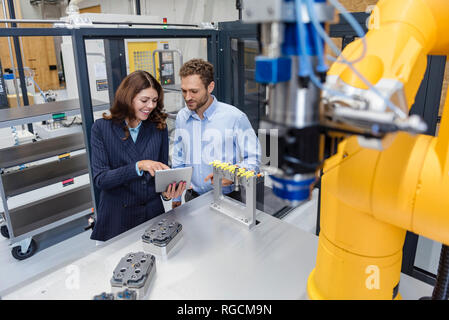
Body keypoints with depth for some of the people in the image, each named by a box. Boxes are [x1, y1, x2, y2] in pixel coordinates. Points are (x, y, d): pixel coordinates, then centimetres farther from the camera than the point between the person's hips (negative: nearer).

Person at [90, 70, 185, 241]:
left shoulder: (159, 127, -1)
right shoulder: (102, 128, -7)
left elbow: (162, 170, 3)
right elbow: (100, 179, -14)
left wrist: (168, 192, -18)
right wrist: (138, 166, -28)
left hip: (152, 214, 2)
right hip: (116, 219, -2)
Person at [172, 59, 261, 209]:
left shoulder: (235, 117, -11)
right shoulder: (182, 116, 6)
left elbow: (253, 158, -6)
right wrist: (176, 197, 13)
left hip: (226, 198, -4)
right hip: (192, 197, 4)